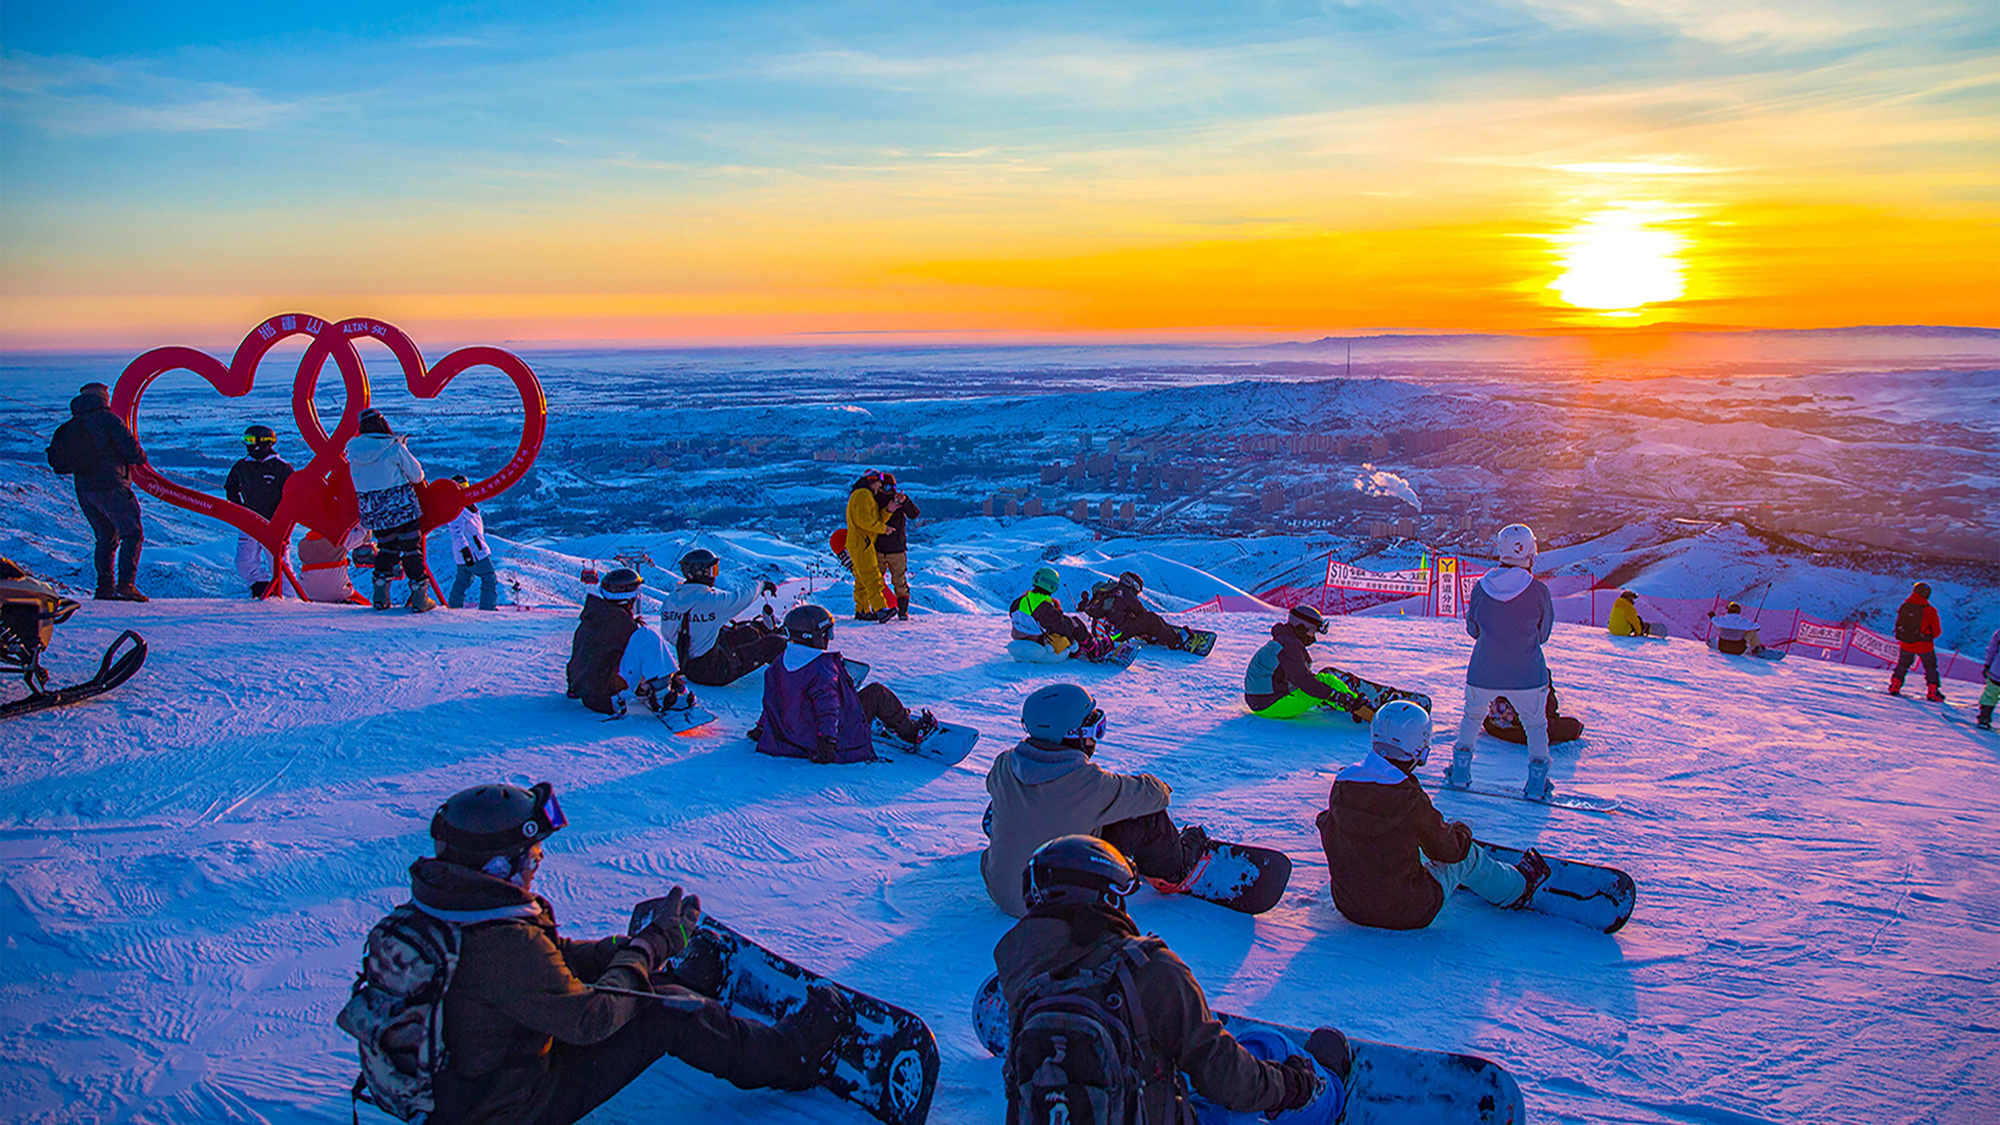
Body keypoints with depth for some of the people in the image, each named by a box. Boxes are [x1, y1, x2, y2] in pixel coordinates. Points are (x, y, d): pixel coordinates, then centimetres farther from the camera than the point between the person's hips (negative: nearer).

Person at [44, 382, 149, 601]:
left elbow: (58, 461, 16)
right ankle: (126, 583, -17)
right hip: (110, 486, -7)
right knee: (133, 533, -5)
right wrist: (141, 457, 10)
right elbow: (131, 449, -11)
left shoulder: (70, 426, 16)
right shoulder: (108, 418, -5)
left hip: (83, 490, 7)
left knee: (106, 538, 15)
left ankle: (104, 587, 11)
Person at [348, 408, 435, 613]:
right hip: (402, 508, -5)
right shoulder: (394, 448, -14)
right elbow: (416, 475, -6)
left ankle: (381, 597, 17)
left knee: (386, 549, 20)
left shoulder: (353, 449, 0)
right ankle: (419, 598, 4)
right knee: (412, 550, 4)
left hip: (374, 512, 5)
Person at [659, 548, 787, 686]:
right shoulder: (712, 601, -23)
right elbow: (742, 597, -6)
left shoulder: (670, 600, -2)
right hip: (713, 672, -8)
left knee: (749, 632, 25)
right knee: (776, 643, 3)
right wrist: (762, 585, 16)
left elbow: (666, 633, 12)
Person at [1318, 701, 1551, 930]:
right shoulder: (1411, 799, -23)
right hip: (1403, 913, -5)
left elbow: (1328, 837, 8)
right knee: (1467, 855, 15)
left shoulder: (1341, 784, -8)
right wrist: (1462, 830, 17)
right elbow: (1450, 850, -8)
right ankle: (1516, 888, 43)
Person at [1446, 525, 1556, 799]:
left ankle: (1460, 773, 25)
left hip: (1483, 672, 2)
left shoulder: (1481, 586, -5)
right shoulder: (1538, 590, -11)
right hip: (1527, 674, -2)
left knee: (1472, 717, 25)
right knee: (1536, 725, 18)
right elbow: (1544, 633, 2)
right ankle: (1537, 783, 14)